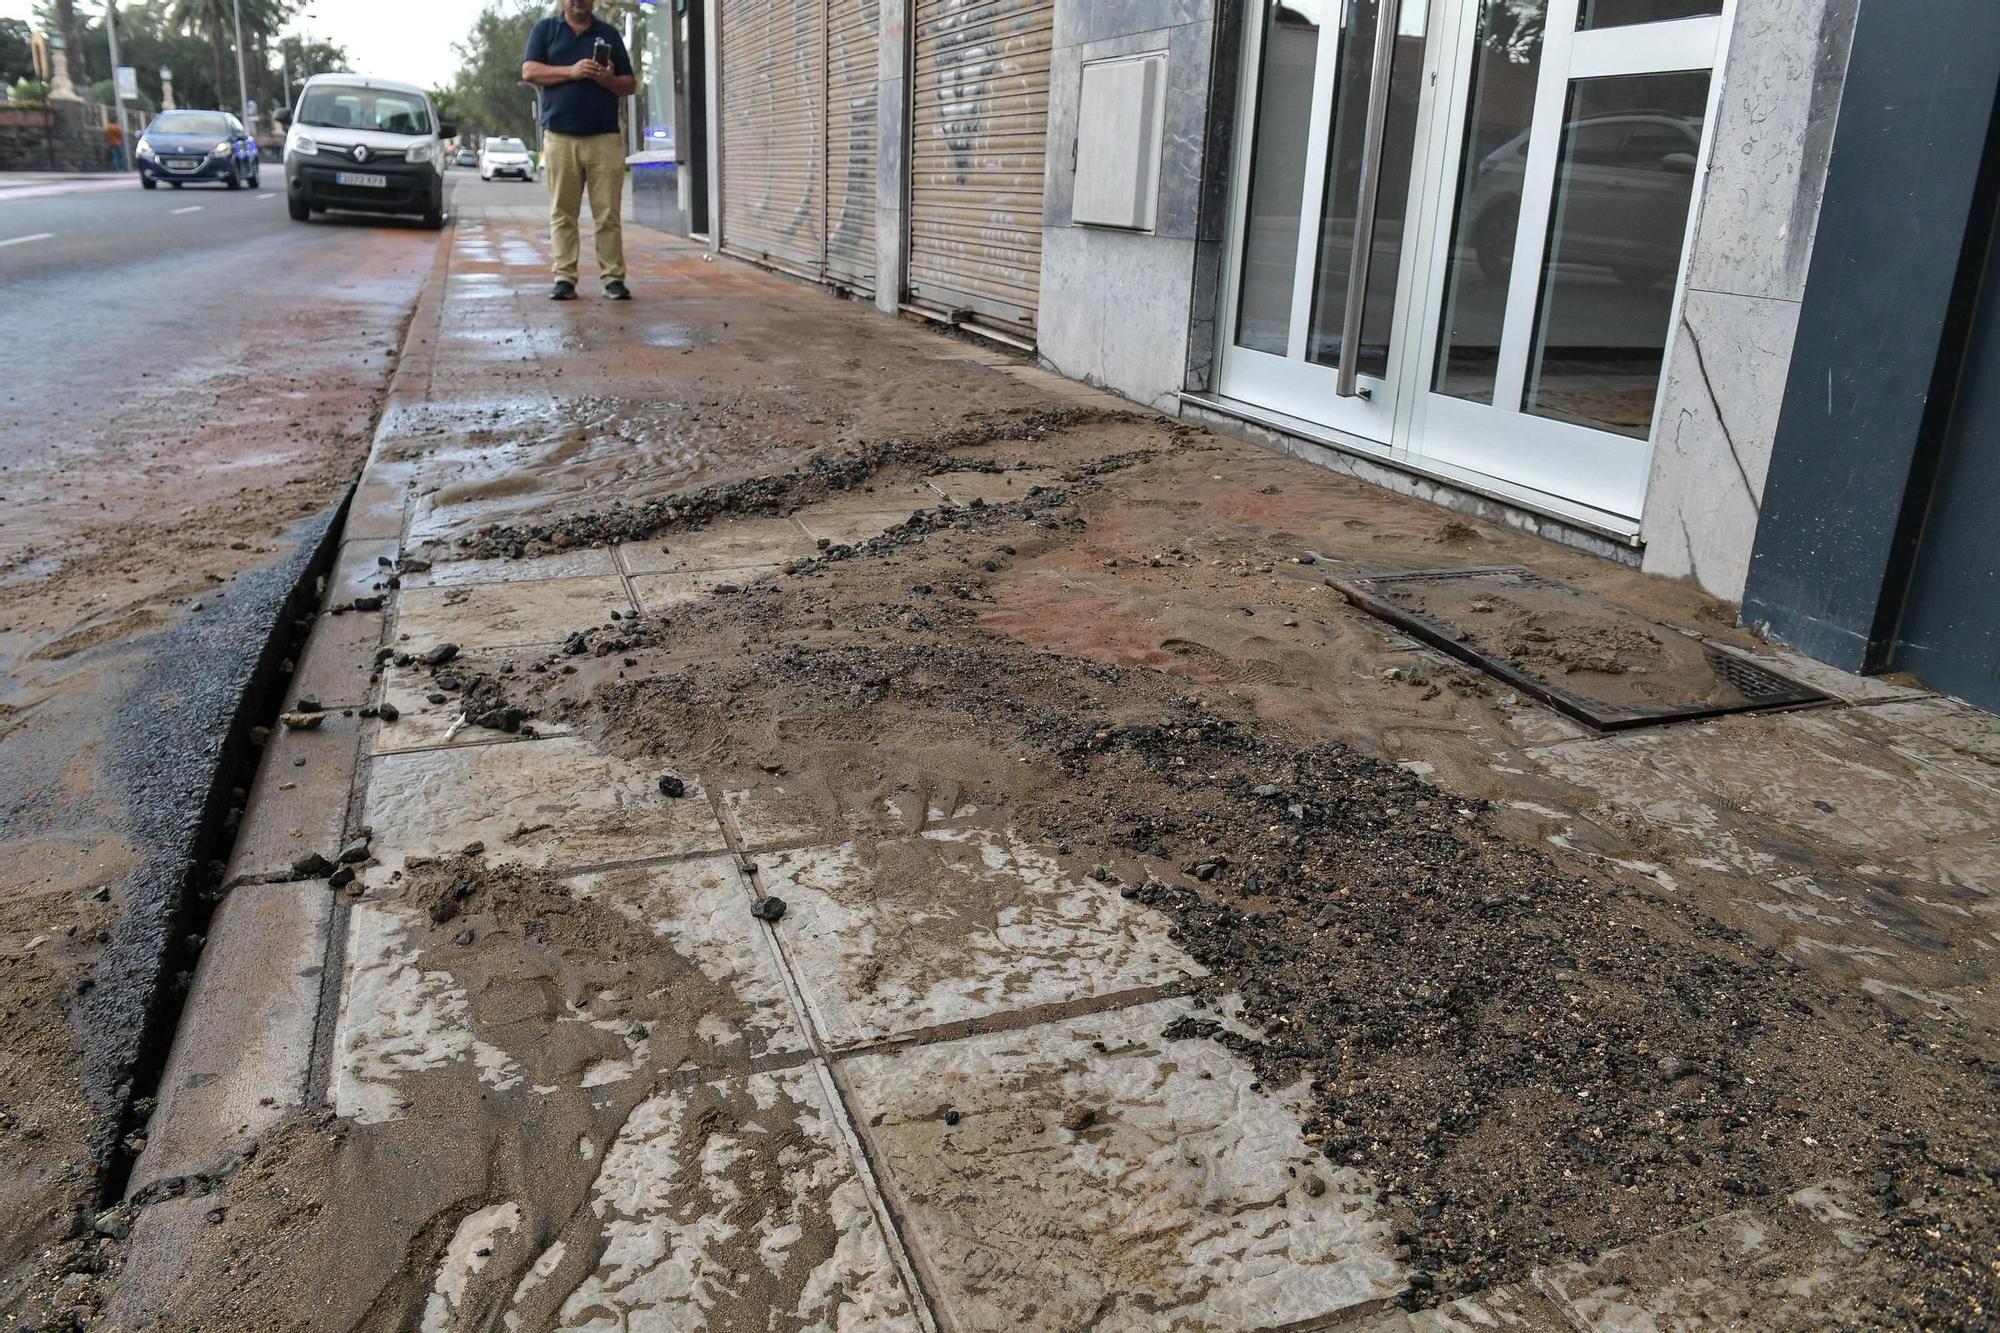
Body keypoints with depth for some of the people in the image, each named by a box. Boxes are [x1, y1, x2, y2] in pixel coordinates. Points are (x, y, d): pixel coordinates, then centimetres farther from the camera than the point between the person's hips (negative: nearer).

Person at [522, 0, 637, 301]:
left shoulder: (608, 33, 16)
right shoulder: (545, 29, 13)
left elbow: (630, 84, 14)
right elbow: (530, 72, 1)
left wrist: (609, 79, -8)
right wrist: (571, 72, -11)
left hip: (605, 138, 0)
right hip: (560, 137, 0)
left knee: (609, 214, -5)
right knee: (562, 214, -1)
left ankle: (613, 278, -2)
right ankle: (564, 278, 1)